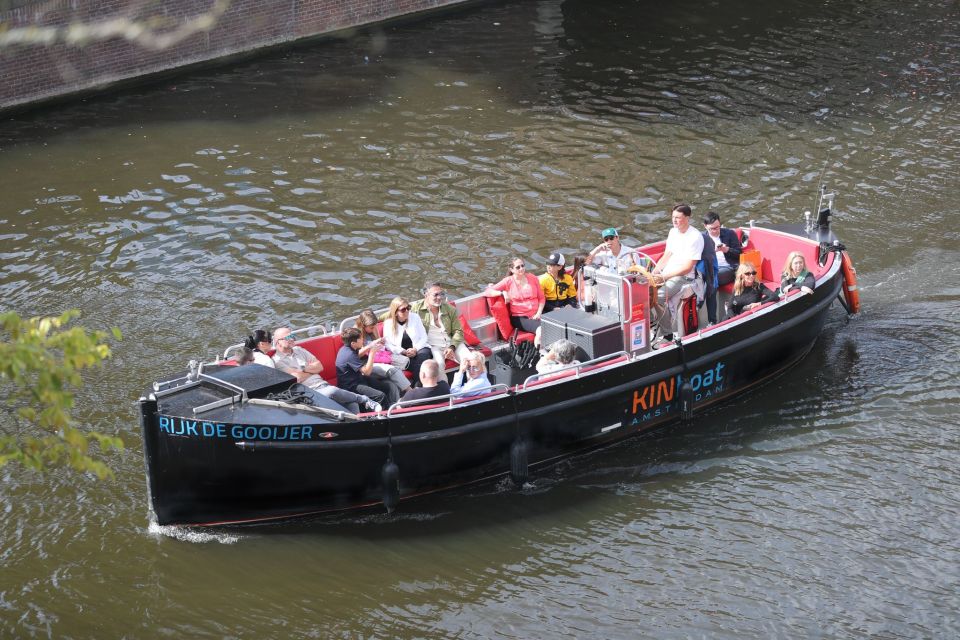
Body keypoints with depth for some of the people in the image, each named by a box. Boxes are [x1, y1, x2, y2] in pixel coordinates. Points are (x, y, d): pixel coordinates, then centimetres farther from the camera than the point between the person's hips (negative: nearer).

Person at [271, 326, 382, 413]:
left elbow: (320, 366, 16)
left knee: (352, 405, -21)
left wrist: (304, 369, 0)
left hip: (322, 385, 7)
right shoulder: (277, 360, 0)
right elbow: (297, 378, -10)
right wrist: (312, 369, 6)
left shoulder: (298, 350, 21)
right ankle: (365, 400, -18)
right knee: (332, 392, -37)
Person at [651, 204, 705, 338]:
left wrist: (664, 277, -19)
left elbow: (687, 267, -16)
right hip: (666, 273, 8)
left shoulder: (695, 237, -13)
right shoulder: (673, 232, 13)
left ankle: (667, 333, -19)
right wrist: (655, 271, -1)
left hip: (683, 277, -8)